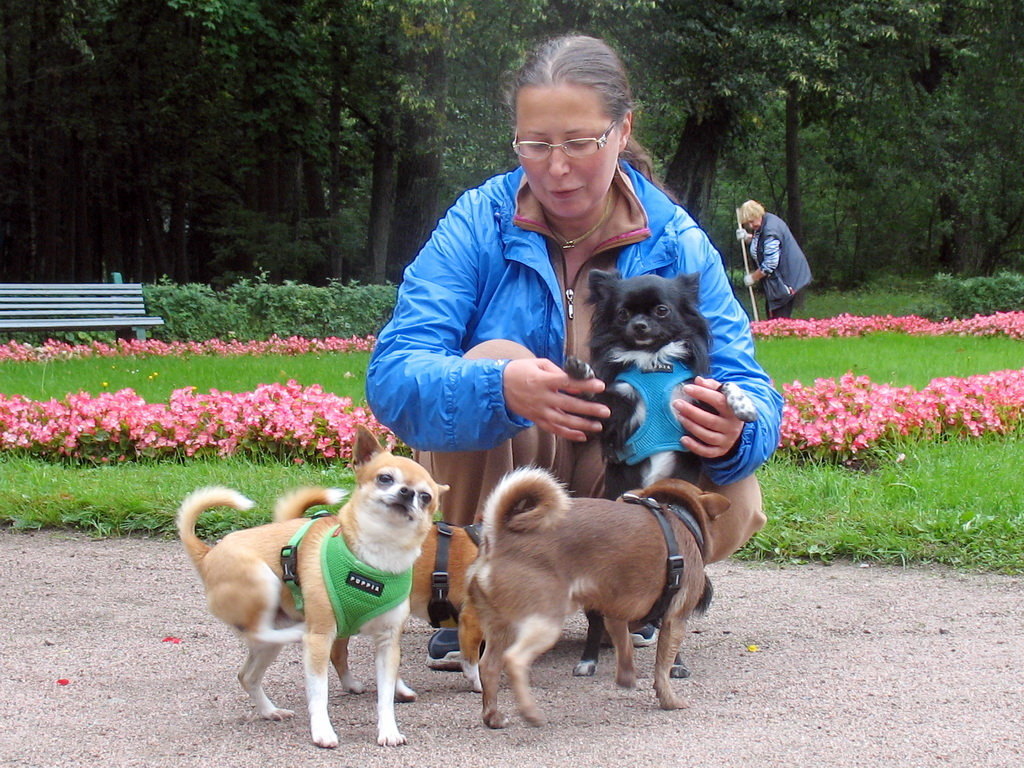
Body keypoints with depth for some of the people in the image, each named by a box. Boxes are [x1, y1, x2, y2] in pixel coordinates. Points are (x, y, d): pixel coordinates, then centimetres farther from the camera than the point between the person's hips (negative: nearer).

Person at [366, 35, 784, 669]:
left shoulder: (676, 242, -11)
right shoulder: (478, 225, -16)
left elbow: (746, 383, -18)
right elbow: (393, 377, -28)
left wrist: (736, 432, -45)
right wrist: (503, 388, -50)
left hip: (620, 474, 2)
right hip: (495, 468, -1)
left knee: (732, 508, -28)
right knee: (492, 360, -31)